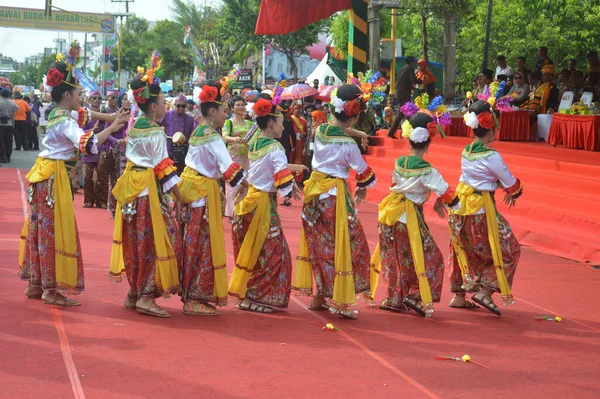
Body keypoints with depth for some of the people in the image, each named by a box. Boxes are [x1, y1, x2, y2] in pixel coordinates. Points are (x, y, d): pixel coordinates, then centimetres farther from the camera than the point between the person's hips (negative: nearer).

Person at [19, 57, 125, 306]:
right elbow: (88, 144, -31)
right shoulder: (66, 122, -17)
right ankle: (52, 288, 0)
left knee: (41, 229, 13)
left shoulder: (55, 116, 13)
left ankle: (35, 283, 20)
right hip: (54, 177, -10)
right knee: (56, 231, -4)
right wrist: (111, 129, -26)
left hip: (43, 174, 10)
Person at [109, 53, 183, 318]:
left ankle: (134, 292, 21)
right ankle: (147, 296, -9)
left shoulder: (133, 128, 11)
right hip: (150, 190, -9)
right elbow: (163, 167, -15)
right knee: (156, 242, -5)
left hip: (131, 189, 9)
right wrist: (177, 195, -11)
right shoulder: (156, 132, -13)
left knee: (135, 240, 14)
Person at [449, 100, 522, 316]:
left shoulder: (466, 151, 5)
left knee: (465, 251, 20)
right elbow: (510, 182, -5)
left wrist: (504, 188, 12)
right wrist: (514, 193, 17)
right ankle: (485, 291, -1)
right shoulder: (492, 156, -17)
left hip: (462, 206, 8)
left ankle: (458, 296, 24)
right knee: (509, 250, 5)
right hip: (481, 209, -8)